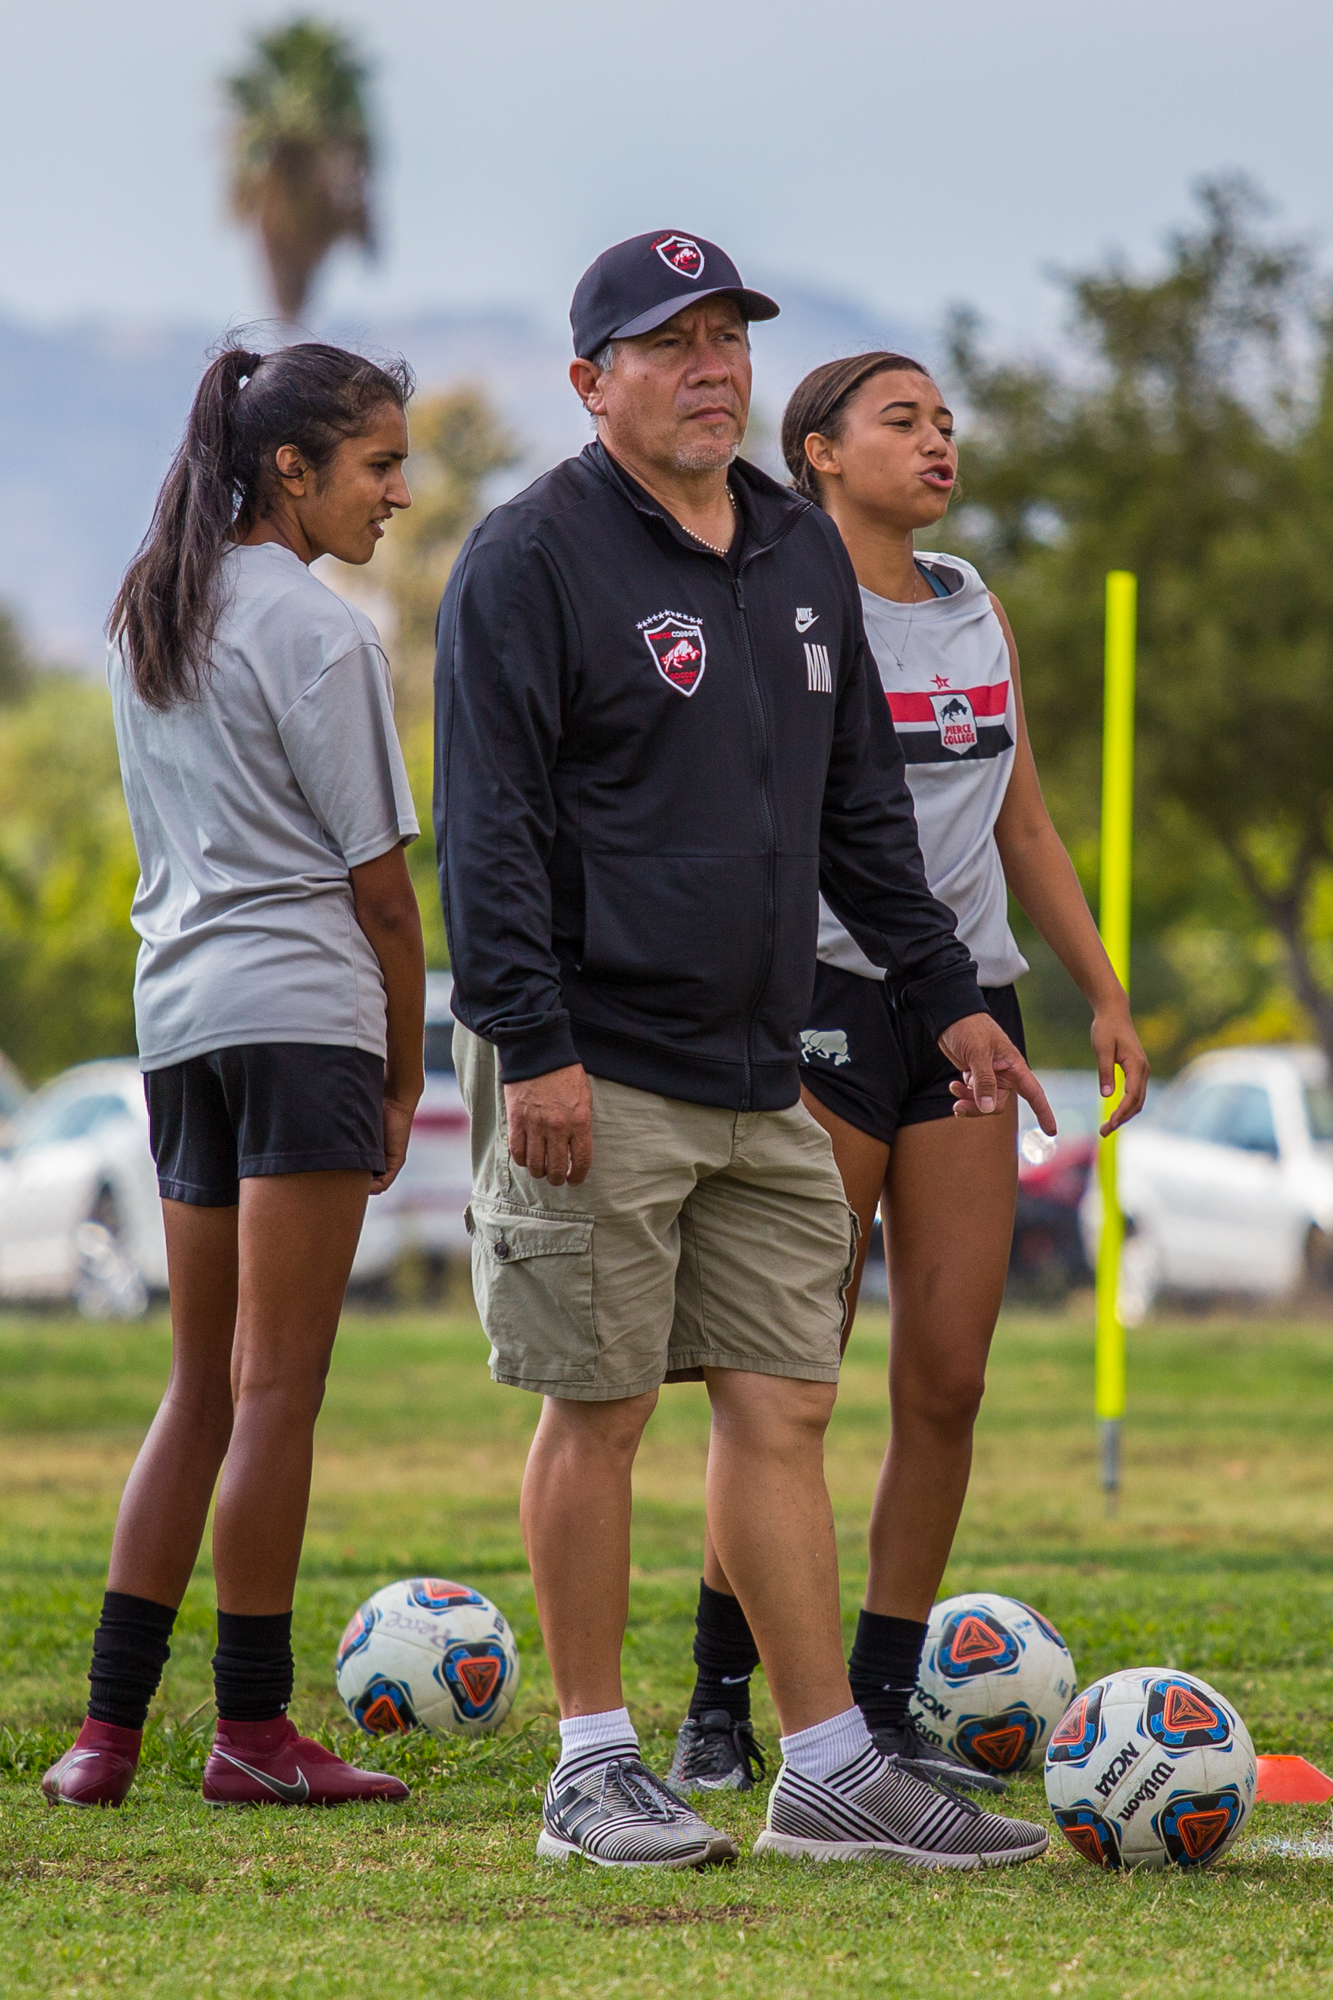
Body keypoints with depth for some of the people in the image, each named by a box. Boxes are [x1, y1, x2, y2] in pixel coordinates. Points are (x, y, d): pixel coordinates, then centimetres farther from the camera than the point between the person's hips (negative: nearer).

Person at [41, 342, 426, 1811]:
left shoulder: (148, 619, 15)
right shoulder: (319, 636, -9)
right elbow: (375, 879, -8)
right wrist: (405, 1075, 0)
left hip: (177, 1012, 8)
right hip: (304, 1011, -8)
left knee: (202, 1386, 12)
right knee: (279, 1384, -4)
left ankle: (111, 1724, 6)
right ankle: (253, 1731, -3)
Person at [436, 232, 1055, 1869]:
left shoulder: (802, 552, 15)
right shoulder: (530, 562, -7)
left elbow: (862, 804, 24)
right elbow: (486, 826, -12)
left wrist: (945, 992, 20)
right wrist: (530, 1045, -18)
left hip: (757, 1078, 7)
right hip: (595, 1079, -7)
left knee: (783, 1409, 5)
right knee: (599, 1411, -1)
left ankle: (830, 1768, 8)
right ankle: (593, 1769, 8)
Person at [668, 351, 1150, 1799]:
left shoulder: (977, 611, 15)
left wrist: (1106, 998, 18)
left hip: (970, 1001, 6)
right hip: (827, 996, -6)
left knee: (947, 1379, 2)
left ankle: (883, 1708, 9)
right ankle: (720, 1706, 7)